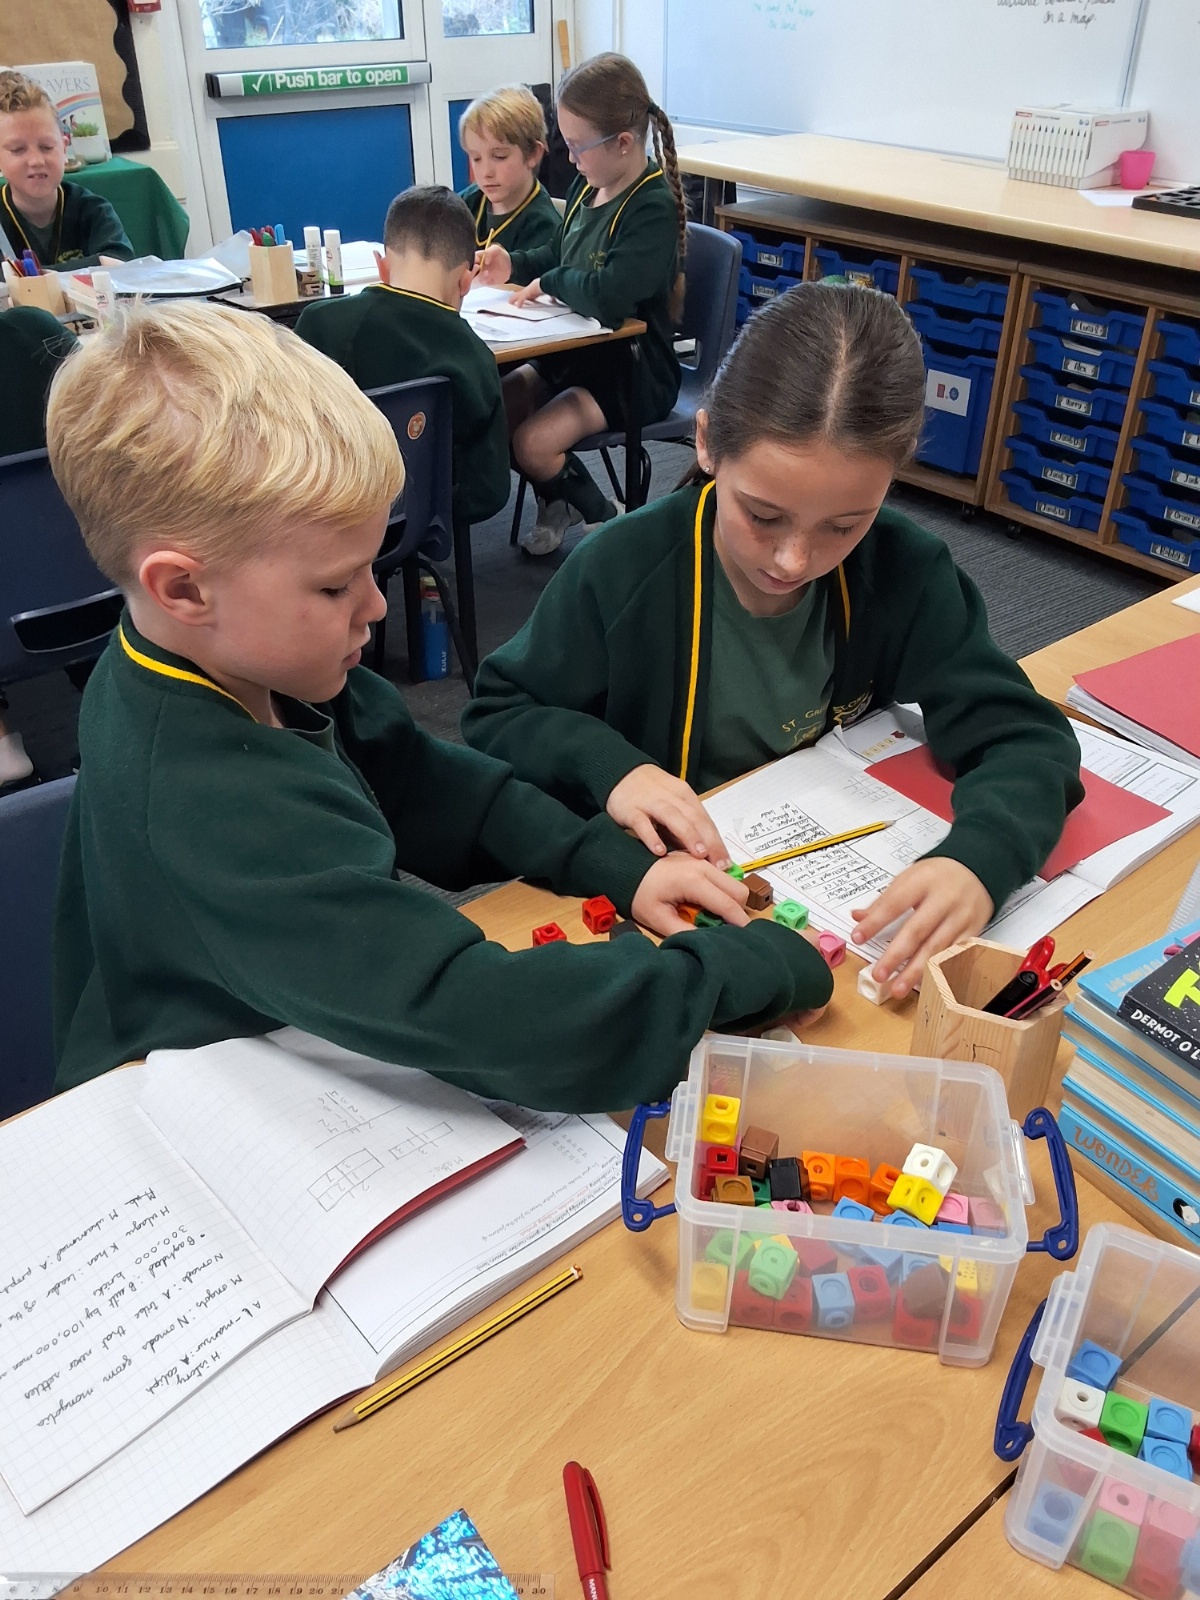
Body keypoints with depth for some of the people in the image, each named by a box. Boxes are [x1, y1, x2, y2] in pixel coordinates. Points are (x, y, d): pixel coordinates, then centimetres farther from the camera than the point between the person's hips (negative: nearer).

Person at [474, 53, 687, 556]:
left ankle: (606, 522, 5)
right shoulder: (588, 186, 6)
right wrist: (514, 265, 5)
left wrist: (550, 283, -16)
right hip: (576, 348, 9)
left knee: (533, 442, -22)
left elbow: (608, 296, -33)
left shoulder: (654, 208, -20)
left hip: (633, 369, -9)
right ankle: (558, 501, 19)